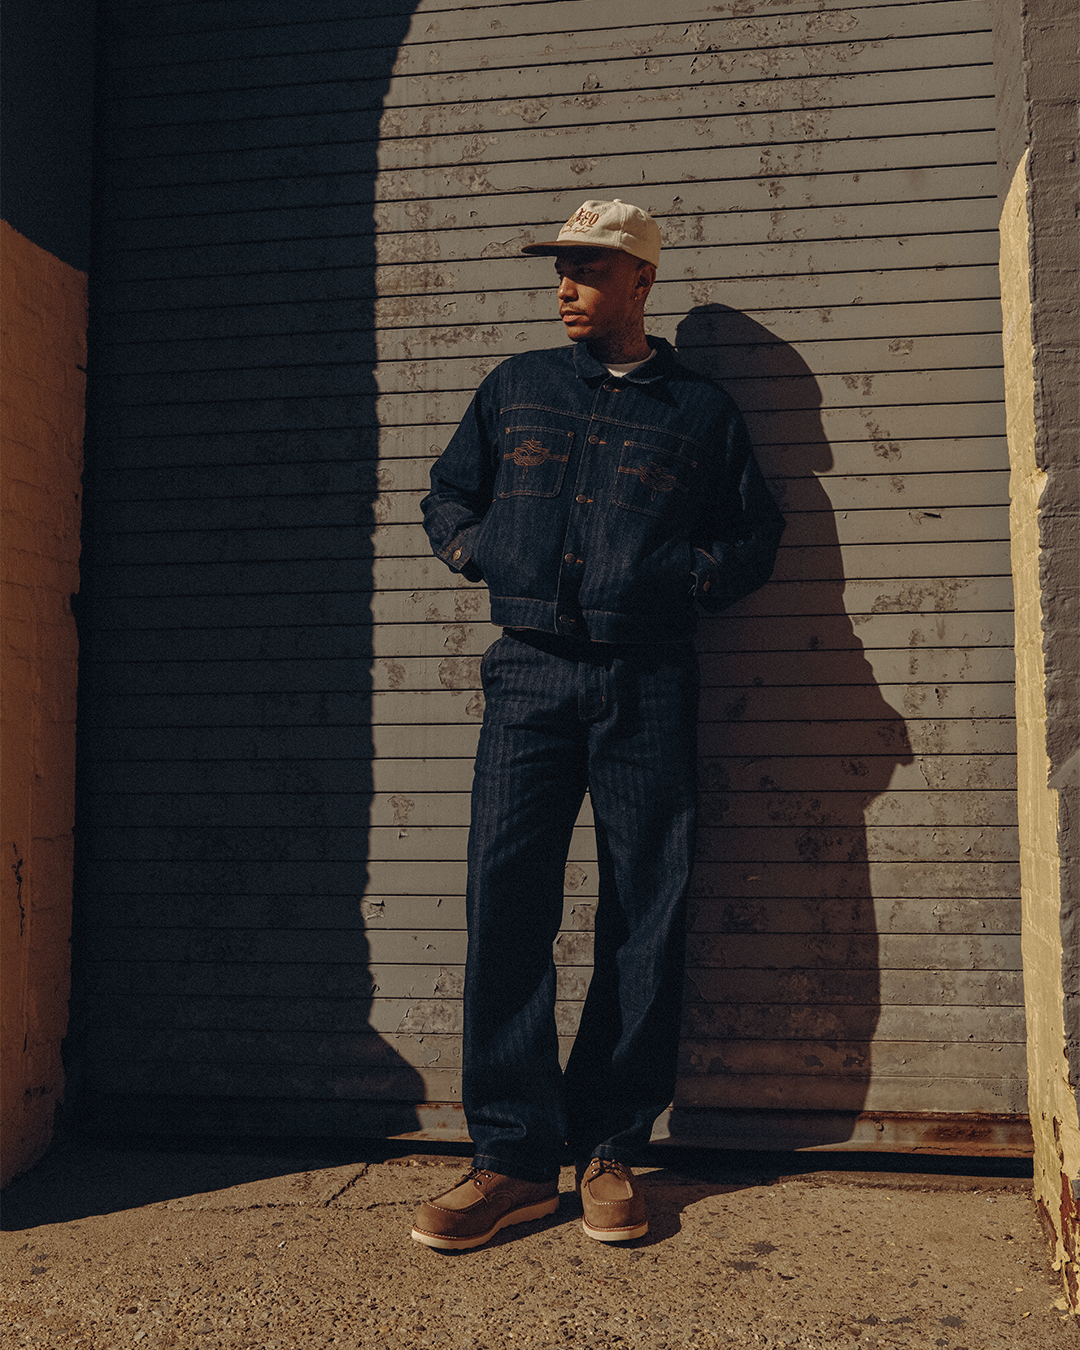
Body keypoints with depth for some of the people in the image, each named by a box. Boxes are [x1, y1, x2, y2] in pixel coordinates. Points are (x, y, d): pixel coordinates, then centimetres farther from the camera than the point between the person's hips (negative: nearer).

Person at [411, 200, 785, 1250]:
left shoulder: (700, 410, 14)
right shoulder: (514, 388, 18)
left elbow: (755, 538, 17)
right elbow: (446, 499, 24)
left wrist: (685, 575, -2)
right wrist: (481, 552, 3)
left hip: (647, 680, 0)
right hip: (529, 672, 1)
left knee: (646, 914, -1)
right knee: (505, 897, -9)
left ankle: (609, 1151, 12)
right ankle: (516, 1158, 1)